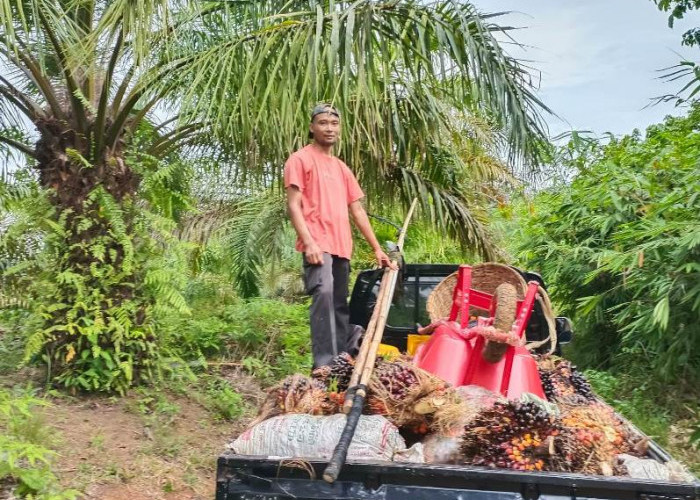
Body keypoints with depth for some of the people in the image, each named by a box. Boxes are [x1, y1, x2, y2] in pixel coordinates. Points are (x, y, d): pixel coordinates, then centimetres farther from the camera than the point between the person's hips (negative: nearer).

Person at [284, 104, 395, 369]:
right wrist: (309, 242, -18)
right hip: (318, 245, -7)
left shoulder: (342, 168, 24)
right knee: (323, 295, -23)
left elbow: (357, 210, 24)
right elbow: (293, 205, -5)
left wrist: (377, 248, 19)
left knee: (340, 304, 7)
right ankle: (324, 365, -25)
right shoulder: (300, 159, 4)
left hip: (342, 247, 7)